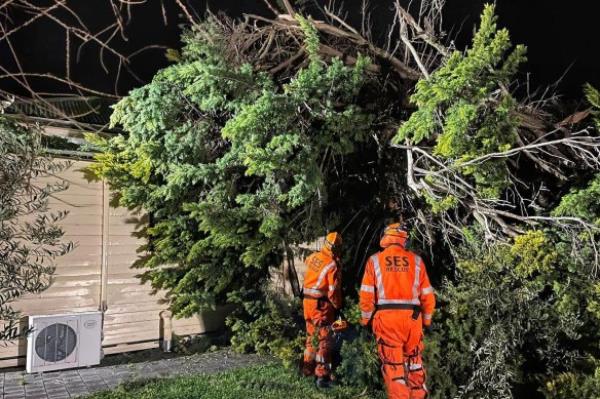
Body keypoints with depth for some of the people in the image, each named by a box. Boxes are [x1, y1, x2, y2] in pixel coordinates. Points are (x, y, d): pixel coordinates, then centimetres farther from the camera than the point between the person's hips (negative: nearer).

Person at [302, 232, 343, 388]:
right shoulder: (332, 265, -18)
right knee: (324, 340, -1)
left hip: (307, 301, 7)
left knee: (311, 336, 20)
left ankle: (308, 368, 33)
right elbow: (333, 291, -17)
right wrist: (338, 306, -3)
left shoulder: (312, 257, 3)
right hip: (322, 305, -7)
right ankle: (322, 376, -2)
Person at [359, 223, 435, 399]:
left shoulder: (375, 260, 3)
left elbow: (366, 295, -1)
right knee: (414, 360, 20)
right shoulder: (416, 260, 6)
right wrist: (427, 320, 19)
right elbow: (427, 295, 7)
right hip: (412, 317, 2)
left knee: (393, 364, 6)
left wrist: (366, 320, 10)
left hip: (386, 317, -2)